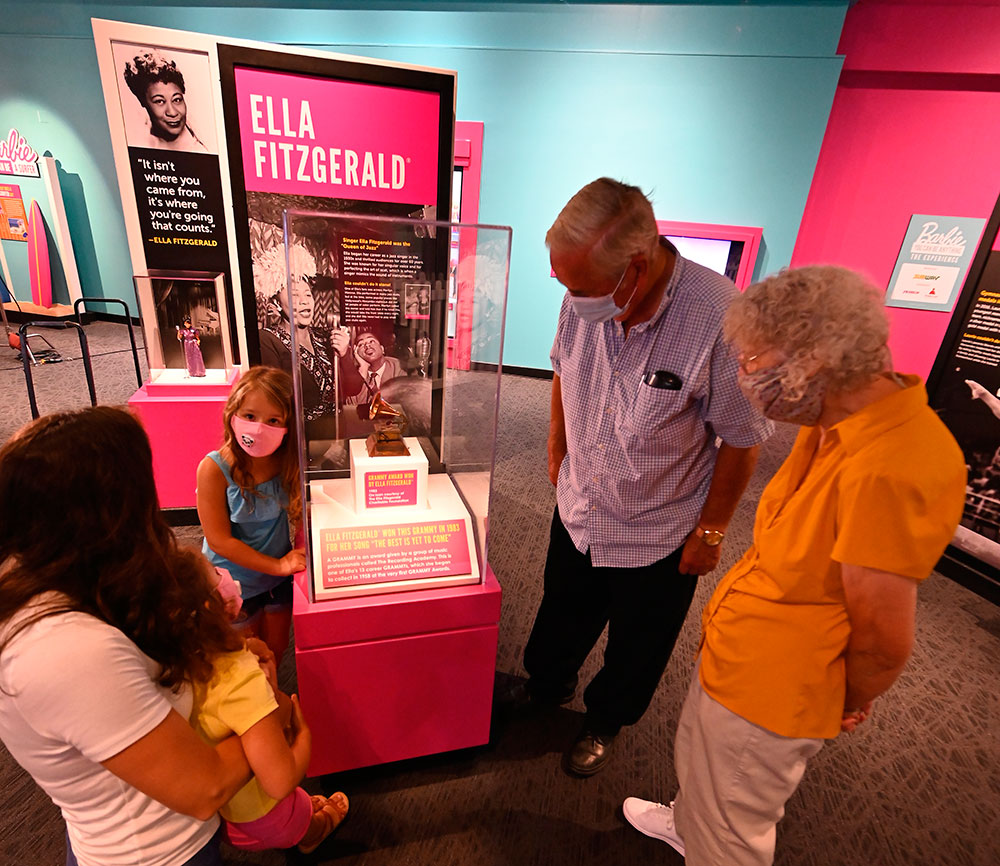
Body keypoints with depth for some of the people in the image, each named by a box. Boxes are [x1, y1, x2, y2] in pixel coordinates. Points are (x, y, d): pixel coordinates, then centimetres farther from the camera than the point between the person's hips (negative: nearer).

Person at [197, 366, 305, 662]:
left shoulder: (286, 461, -15)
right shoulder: (214, 468, -25)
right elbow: (219, 540, -21)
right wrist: (278, 565, -21)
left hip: (278, 580, 3)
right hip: (236, 582, -3)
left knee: (276, 648, 24)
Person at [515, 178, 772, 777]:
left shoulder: (722, 320, -31)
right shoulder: (587, 297, -16)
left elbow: (742, 439, -18)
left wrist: (710, 530, -9)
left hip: (660, 534, -3)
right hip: (578, 510, 4)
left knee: (636, 648, 22)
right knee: (562, 618, 27)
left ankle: (606, 722, 53)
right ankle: (548, 685, 59)